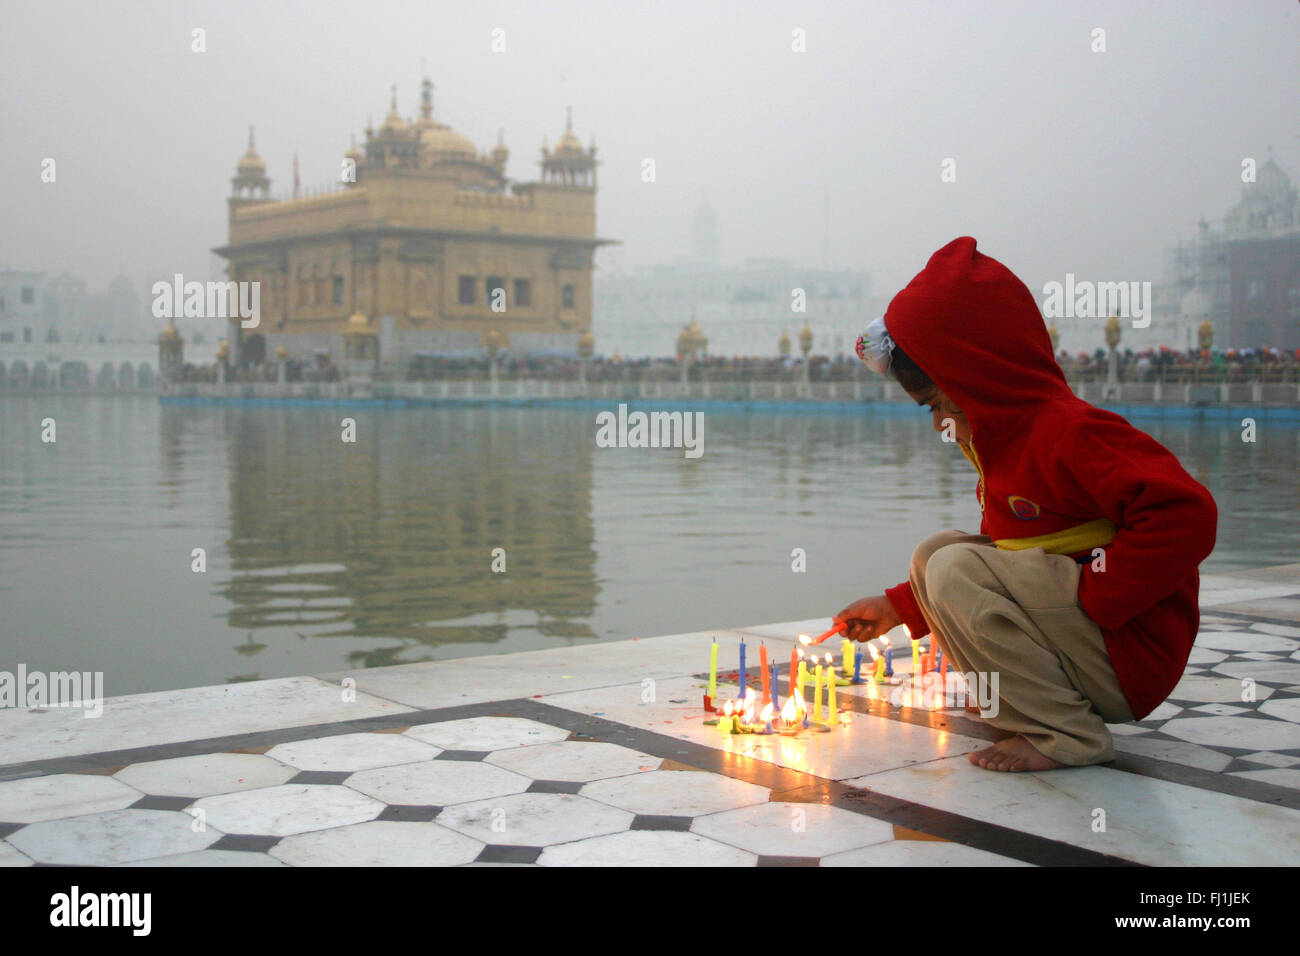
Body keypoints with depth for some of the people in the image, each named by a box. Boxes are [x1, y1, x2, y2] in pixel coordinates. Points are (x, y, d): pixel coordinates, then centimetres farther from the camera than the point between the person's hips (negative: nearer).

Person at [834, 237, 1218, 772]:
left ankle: (1064, 734, -16)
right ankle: (1024, 706, 6)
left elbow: (1186, 512, -31)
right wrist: (898, 606, 19)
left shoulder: (1068, 432, -19)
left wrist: (1090, 594, -27)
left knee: (954, 570, -22)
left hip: (1129, 657, -10)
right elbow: (999, 554, 23)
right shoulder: (1007, 440, 13)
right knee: (933, 554, 9)